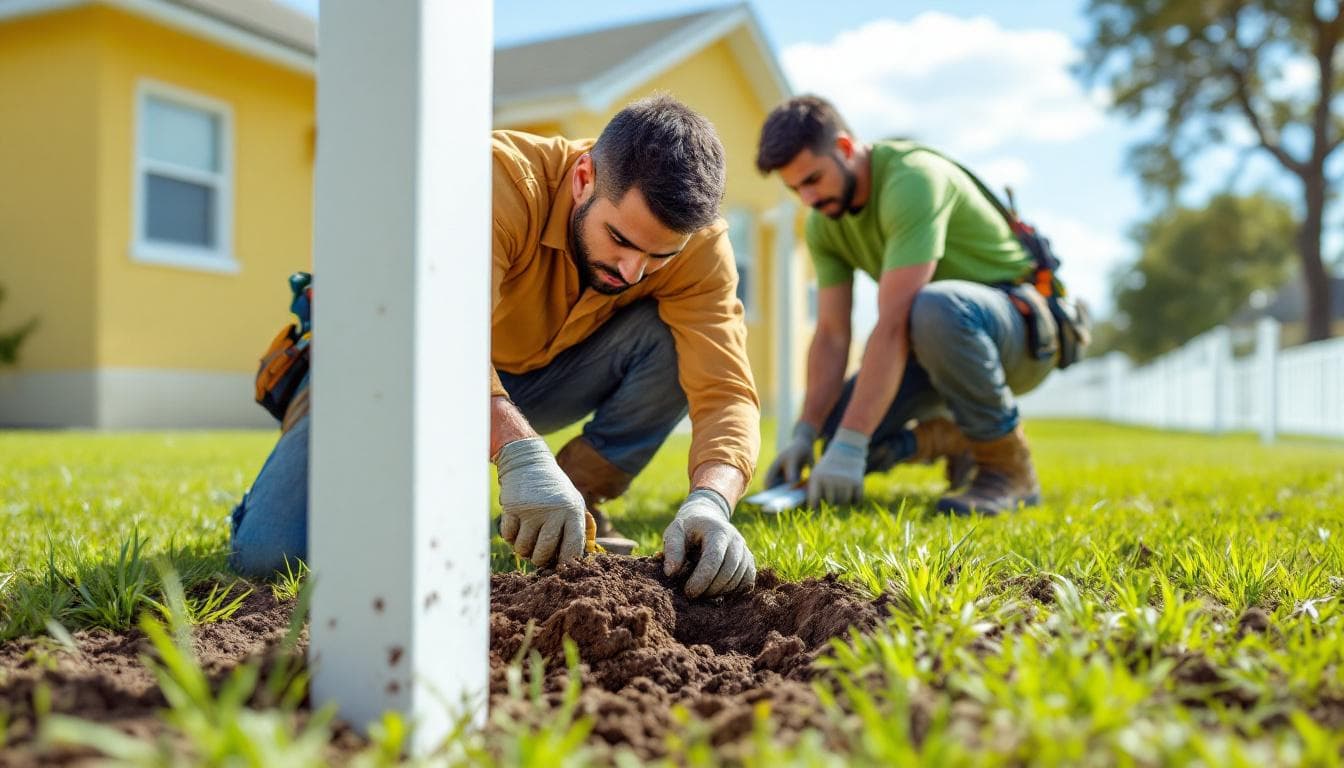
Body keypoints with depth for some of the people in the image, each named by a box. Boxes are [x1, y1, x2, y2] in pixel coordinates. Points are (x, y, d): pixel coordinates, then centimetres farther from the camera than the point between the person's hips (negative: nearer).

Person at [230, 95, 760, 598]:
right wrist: (520, 453, -60)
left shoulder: (698, 243, -22)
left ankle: (577, 513, -10)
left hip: (542, 378, 3)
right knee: (269, 554, -18)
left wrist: (709, 501, -49)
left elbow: (726, 390, -29)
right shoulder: (501, 176, -32)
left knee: (672, 336, -26)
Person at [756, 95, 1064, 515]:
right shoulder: (824, 224, -1)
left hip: (1019, 322, -7)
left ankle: (1009, 466, -19)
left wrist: (849, 445, -36)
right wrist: (804, 435, -14)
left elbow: (893, 324, -34)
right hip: (940, 337, 7)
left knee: (934, 309, -42)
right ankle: (962, 440, 15)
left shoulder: (912, 178, -27)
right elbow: (831, 335, -3)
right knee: (833, 437, -8)